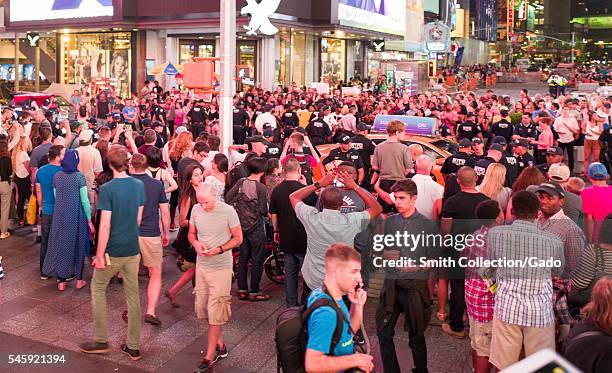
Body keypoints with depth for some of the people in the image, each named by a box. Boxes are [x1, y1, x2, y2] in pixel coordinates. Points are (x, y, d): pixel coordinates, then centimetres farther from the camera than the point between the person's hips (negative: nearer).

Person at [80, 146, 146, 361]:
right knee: (133, 295, 10)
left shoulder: (107, 189, -16)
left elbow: (105, 225, -18)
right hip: (133, 250, 5)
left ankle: (102, 341, 19)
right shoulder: (139, 186, 0)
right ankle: (133, 347, 17)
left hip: (113, 251, -5)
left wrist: (99, 255, -12)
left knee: (97, 288, 15)